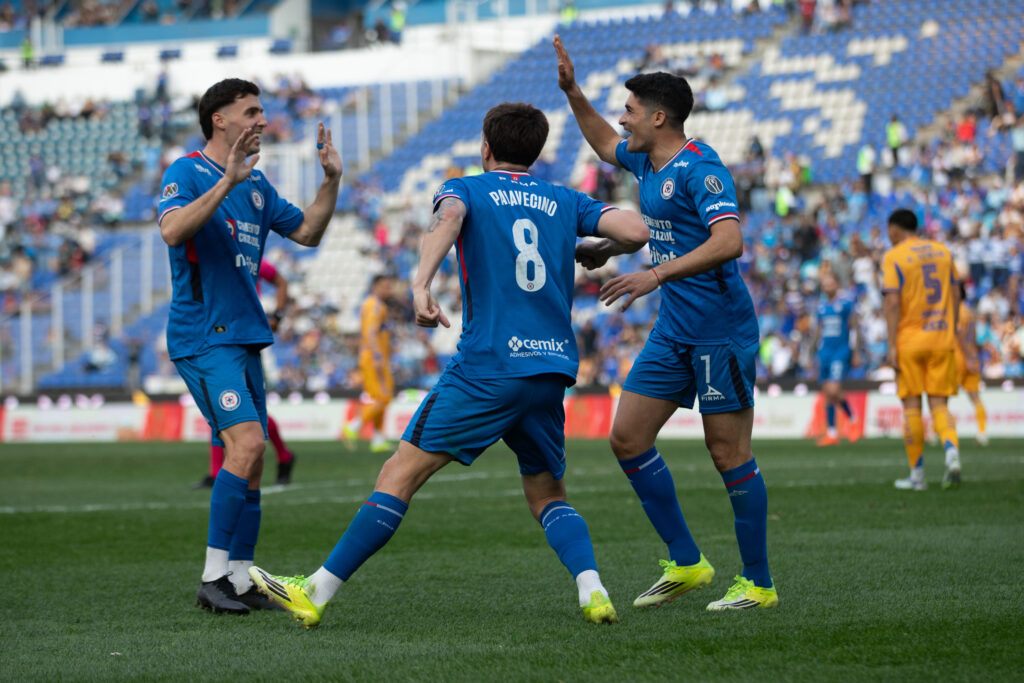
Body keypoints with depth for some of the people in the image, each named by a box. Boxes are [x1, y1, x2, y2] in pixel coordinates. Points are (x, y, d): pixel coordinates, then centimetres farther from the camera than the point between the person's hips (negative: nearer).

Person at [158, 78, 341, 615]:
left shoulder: (255, 184, 16)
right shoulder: (186, 172, -7)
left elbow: (307, 232, 23)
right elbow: (172, 229, -25)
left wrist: (331, 180, 10)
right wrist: (228, 181, -31)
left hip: (245, 336, 8)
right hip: (202, 334, -8)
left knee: (251, 459, 6)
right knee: (247, 443, -20)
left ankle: (240, 579, 11)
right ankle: (213, 577, -15)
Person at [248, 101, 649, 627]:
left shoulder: (465, 189, 9)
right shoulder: (566, 202, 18)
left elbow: (449, 215, -16)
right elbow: (636, 233, 6)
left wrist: (421, 284, -29)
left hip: (489, 364, -4)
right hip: (554, 368, 4)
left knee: (402, 472, -4)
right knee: (546, 494, 18)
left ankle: (318, 592, -7)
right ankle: (592, 591, -6)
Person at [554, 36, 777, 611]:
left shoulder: (700, 168, -16)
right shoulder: (647, 160, 12)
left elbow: (729, 241, -29)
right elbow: (605, 142, 36)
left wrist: (656, 274, -34)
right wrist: (573, 92, 26)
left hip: (721, 332, -9)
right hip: (674, 331, 9)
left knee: (729, 454, -5)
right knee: (628, 438, 6)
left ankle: (759, 584, 4)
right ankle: (686, 563, 14)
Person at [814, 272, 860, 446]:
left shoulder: (846, 305, -2)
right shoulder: (821, 307, 14)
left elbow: (854, 330, 0)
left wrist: (855, 354, -2)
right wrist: (819, 354, 19)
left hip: (841, 351, -6)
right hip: (825, 352, 6)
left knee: (833, 391, -17)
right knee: (827, 394, 3)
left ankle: (851, 419, 7)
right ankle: (831, 433, 8)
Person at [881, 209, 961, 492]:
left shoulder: (893, 257, -6)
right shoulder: (942, 252, 10)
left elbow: (892, 302, -13)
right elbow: (955, 294, 12)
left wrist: (891, 346, -12)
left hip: (909, 341, -4)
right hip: (942, 340, 4)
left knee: (911, 406, 4)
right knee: (939, 404, 5)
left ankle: (917, 475, 7)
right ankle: (952, 454, -21)